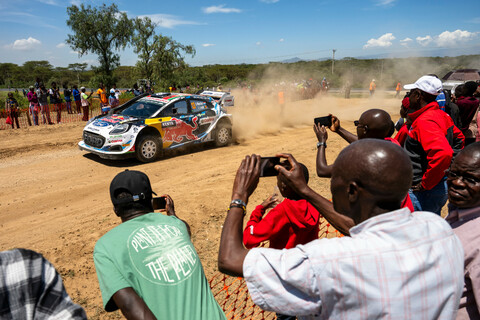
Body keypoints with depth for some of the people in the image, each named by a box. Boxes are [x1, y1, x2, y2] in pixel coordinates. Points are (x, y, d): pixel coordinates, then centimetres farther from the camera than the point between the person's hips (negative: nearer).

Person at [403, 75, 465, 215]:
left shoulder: (424, 121, -23)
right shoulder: (442, 115, 8)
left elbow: (443, 153, -36)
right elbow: (459, 137, 25)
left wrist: (425, 184, -25)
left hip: (424, 193, -10)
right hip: (440, 186, 10)